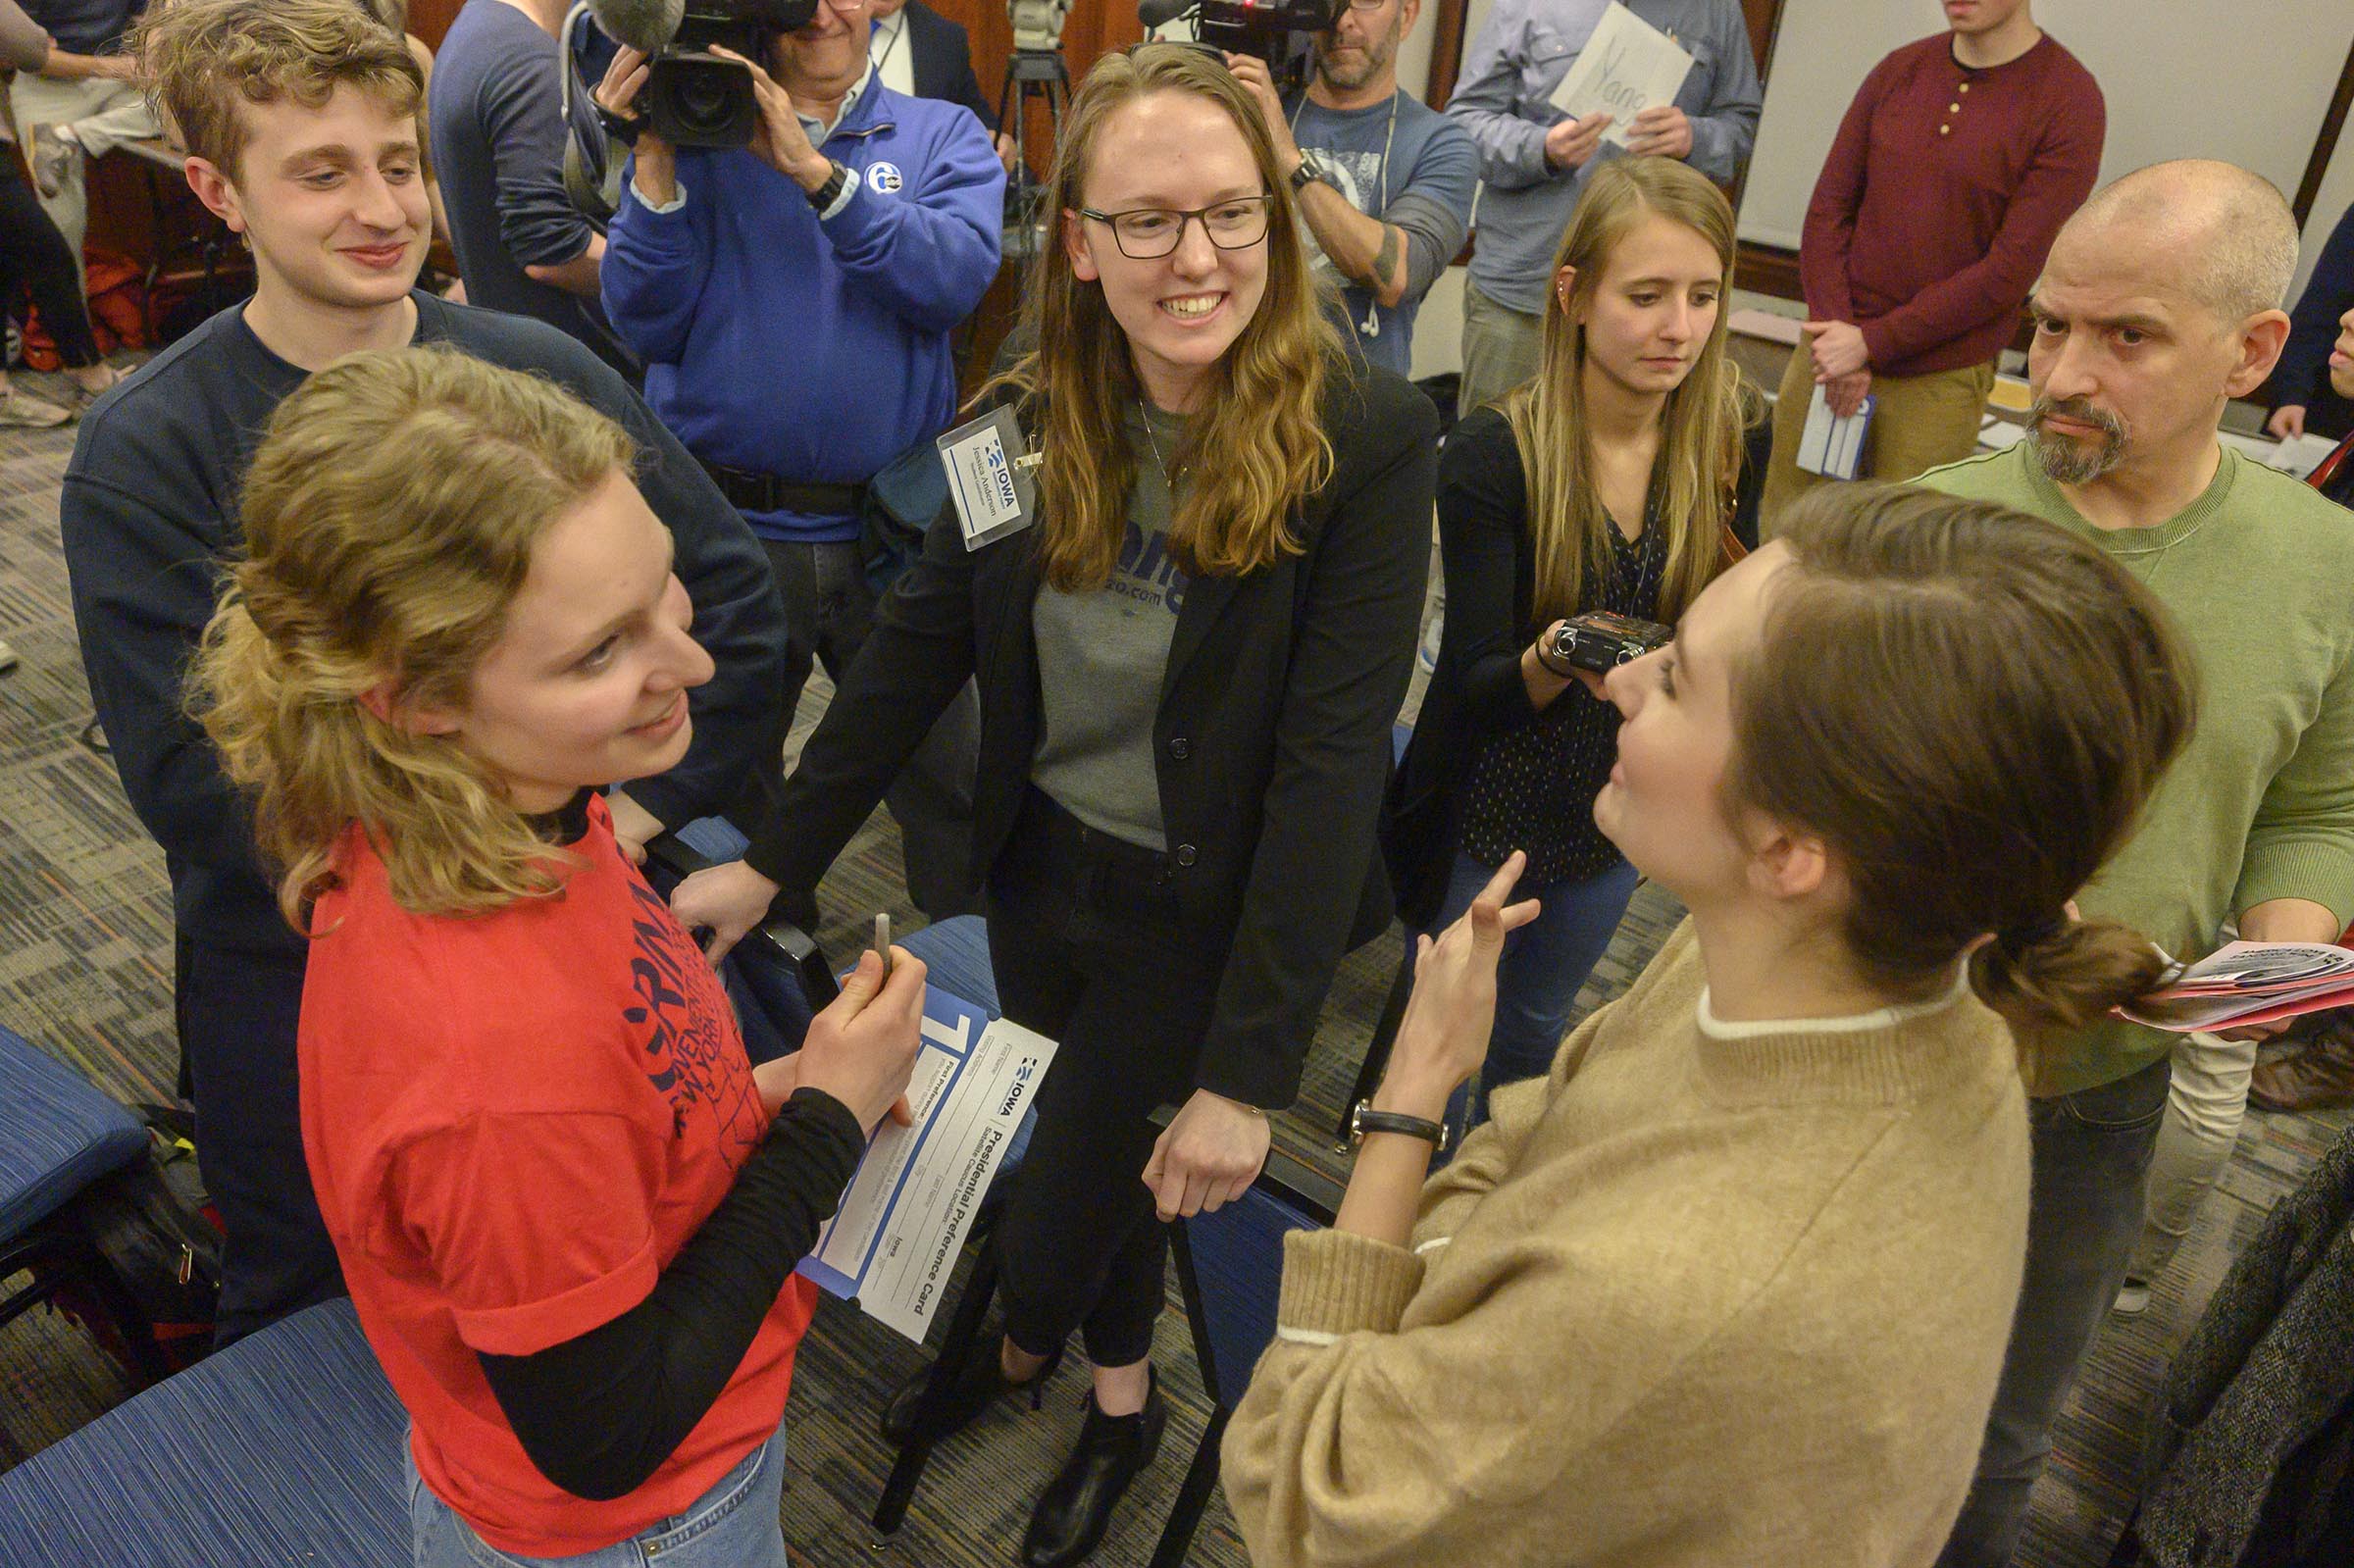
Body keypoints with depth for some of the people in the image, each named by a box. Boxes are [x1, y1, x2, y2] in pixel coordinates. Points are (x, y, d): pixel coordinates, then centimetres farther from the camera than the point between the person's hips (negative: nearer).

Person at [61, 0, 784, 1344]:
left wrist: (642, 806, -12)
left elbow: (737, 600, -5)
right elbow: (185, 775, -16)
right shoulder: (142, 454, -12)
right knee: (304, 1309, 21)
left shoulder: (539, 374, -6)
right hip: (298, 977, -1)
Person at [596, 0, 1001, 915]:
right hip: (724, 527, 1)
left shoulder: (941, 136, 5)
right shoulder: (697, 132, 5)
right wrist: (655, 162, -14)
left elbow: (957, 276, -15)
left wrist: (811, 168, -22)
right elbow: (646, 326, -4)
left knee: (949, 787, 10)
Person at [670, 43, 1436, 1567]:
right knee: (1089, 1142, 24)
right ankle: (1123, 1388, 55)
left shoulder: (1367, 439, -22)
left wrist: (1249, 1071, -25)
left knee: (1051, 1219, 10)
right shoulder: (1030, 415, -8)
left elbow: (1332, 753, -24)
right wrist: (774, 860, -2)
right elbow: (922, 641, 0)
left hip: (1204, 905, -4)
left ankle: (1031, 1339, 48)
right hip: (1042, 861, 4)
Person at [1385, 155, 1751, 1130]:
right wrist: (1554, 664, -44)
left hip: (1623, 805, 4)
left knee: (1536, 1027, 26)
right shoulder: (1493, 455, -21)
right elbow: (1479, 686, -22)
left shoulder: (1731, 443, -9)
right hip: (1487, 808, -4)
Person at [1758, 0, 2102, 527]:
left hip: (1939, 382, -4)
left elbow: (2011, 268, -12)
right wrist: (1836, 329, -8)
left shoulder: (2070, 102, -7)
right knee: (1782, 532, 8)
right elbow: (1828, 208, 5)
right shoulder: (1898, 71, 8)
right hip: (1829, 349, 4)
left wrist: (1870, 343, -15)